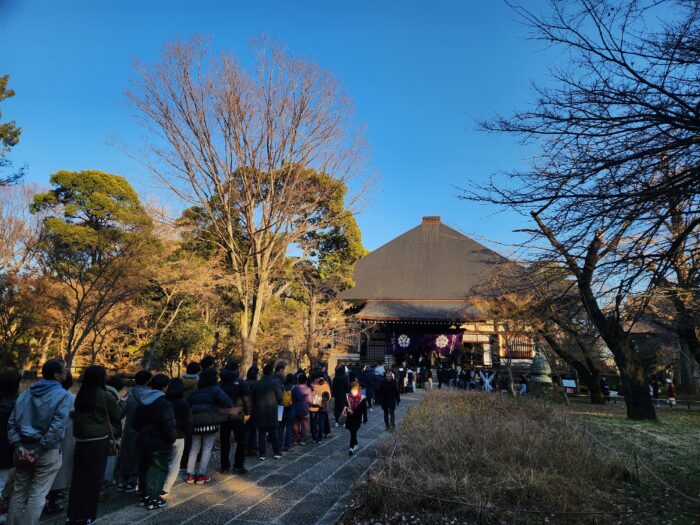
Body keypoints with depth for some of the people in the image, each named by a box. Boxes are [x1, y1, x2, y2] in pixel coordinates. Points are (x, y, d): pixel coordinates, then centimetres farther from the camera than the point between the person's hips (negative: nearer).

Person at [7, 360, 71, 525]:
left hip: (24, 449, 6)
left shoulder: (26, 393, 8)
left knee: (19, 491, 19)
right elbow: (57, 427, -20)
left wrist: (18, 445, -3)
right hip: (47, 452, -6)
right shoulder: (63, 395, -12)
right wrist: (40, 450, -13)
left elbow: (12, 421, 3)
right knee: (38, 494, 4)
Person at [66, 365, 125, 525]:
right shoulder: (105, 396, -13)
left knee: (78, 477, 12)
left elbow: (76, 415, 16)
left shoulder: (80, 395, 2)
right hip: (98, 442, -5)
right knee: (93, 479, 7)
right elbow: (119, 415, -3)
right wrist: (118, 404, 14)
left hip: (81, 441, 5)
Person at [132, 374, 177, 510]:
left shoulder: (143, 402, 4)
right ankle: (154, 499, 10)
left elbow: (135, 423, 11)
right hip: (160, 443, -7)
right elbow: (169, 427, -25)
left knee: (151, 467, 22)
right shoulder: (164, 404, -22)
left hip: (145, 441, 7)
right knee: (160, 469, 8)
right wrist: (173, 438, -8)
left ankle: (147, 496, 27)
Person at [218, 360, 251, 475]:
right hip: (238, 417, -4)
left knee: (224, 442, 12)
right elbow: (247, 399, -11)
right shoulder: (241, 383, -8)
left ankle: (224, 466, 16)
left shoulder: (220, 384, 7)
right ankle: (238, 465, 3)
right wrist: (247, 413, -3)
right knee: (241, 442, 5)